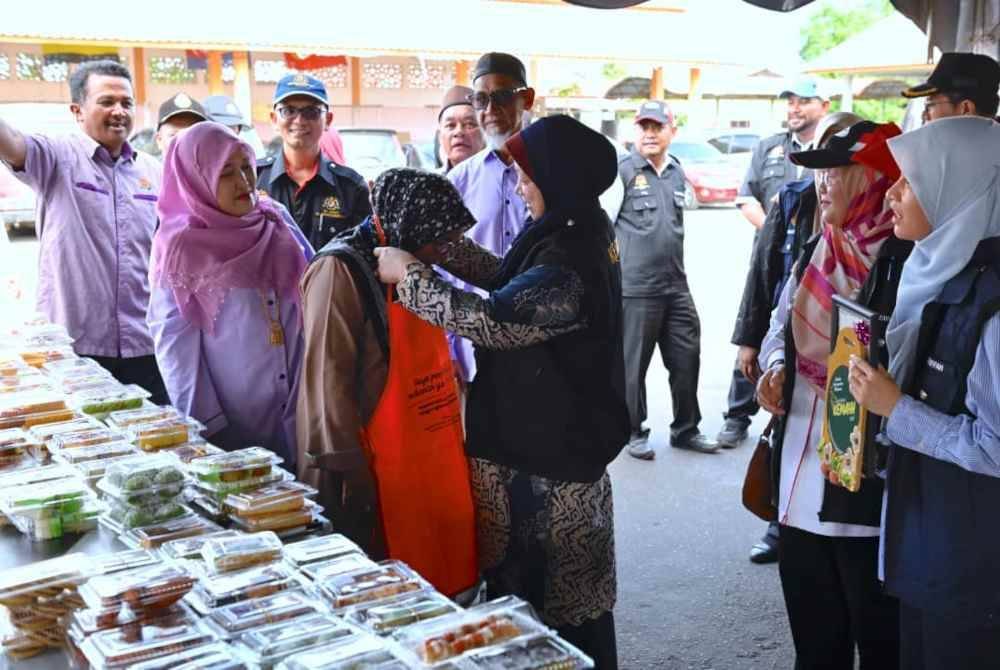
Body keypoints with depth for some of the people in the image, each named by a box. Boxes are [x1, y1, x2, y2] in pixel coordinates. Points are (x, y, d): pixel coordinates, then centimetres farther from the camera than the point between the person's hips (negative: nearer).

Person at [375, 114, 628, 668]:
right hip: (552, 434, 10)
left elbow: (488, 320, -29)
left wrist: (408, 275, -17)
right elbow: (508, 282, 13)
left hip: (549, 449, -10)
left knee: (546, 591, 6)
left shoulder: (568, 268, -27)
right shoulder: (578, 233, 6)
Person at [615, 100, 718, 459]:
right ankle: (634, 432, 20)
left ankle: (686, 429, 26)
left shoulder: (678, 172, 13)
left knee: (687, 359, 11)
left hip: (676, 287, 6)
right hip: (635, 287, -6)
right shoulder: (621, 171, -8)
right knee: (633, 364, 3)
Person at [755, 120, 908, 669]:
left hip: (867, 479, -7)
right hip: (801, 470, 7)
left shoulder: (907, 259, -14)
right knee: (812, 624, 21)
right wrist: (776, 367, 4)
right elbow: (782, 325, 22)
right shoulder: (816, 251, 11)